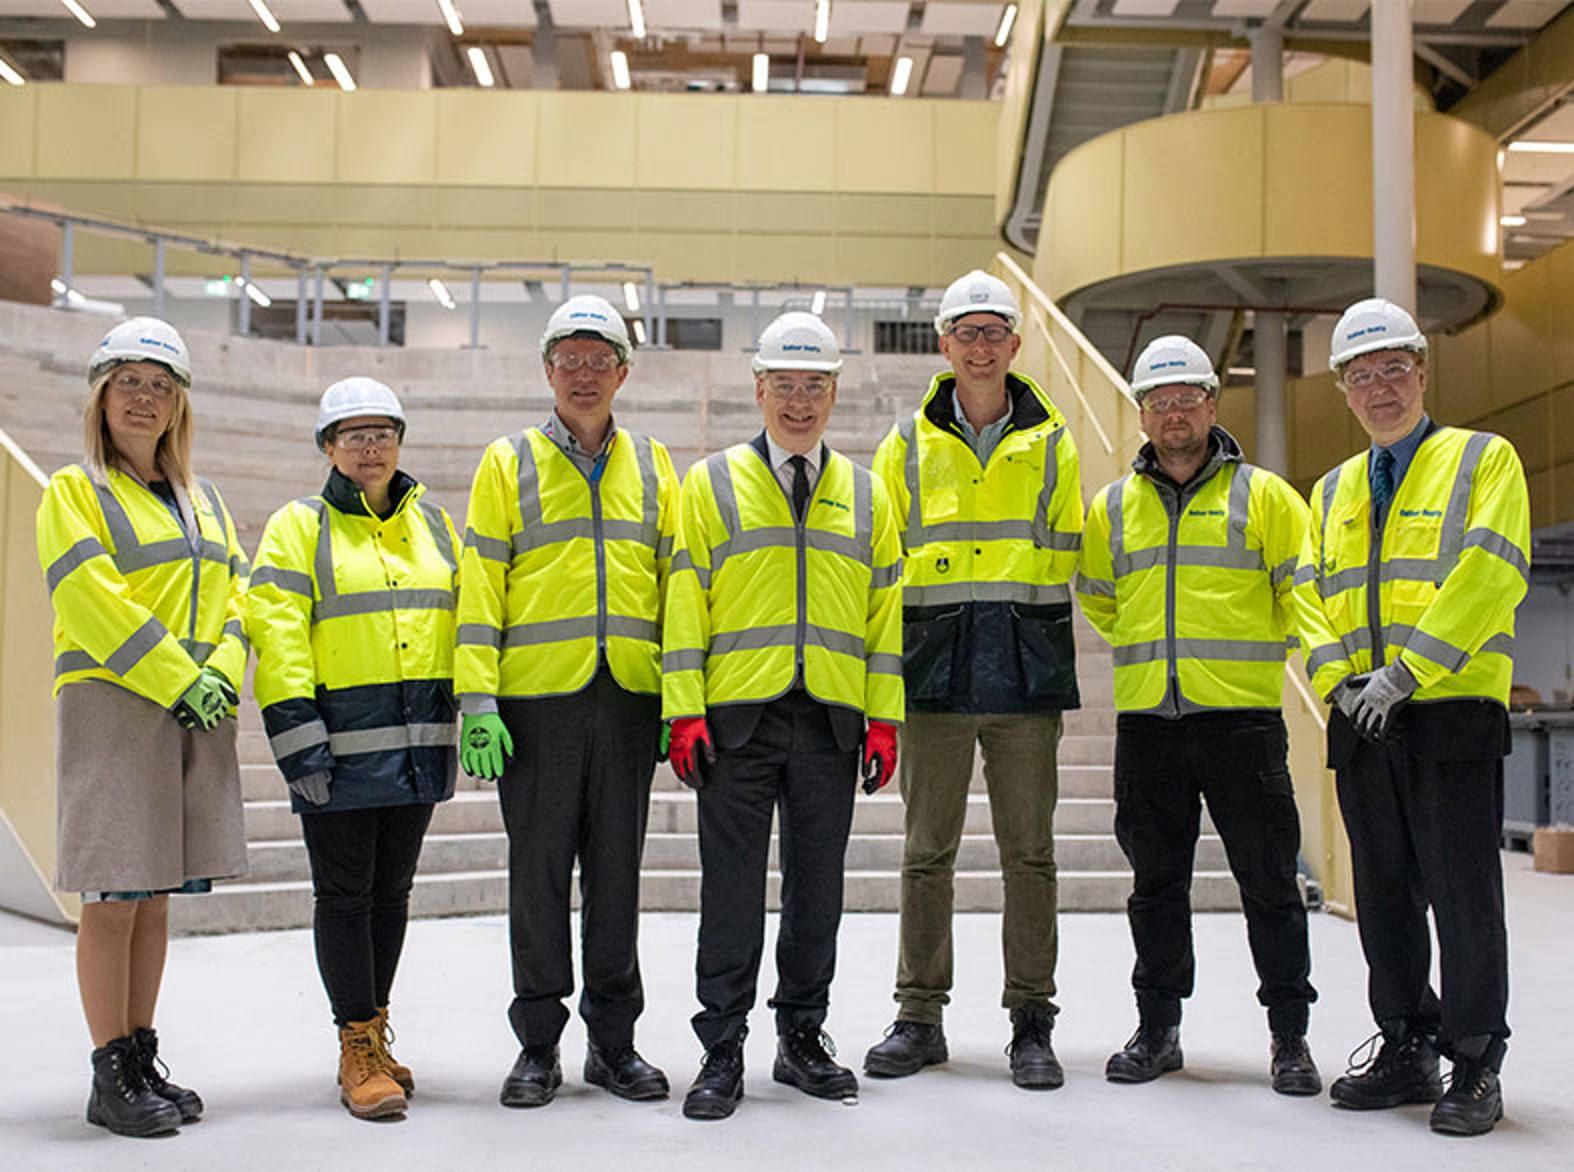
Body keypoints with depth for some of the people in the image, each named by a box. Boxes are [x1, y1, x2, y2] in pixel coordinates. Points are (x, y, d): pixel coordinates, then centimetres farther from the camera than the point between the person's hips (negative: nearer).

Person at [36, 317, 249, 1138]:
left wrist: (221, 674, -6)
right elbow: (94, 601, -12)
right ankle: (113, 1078, 3)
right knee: (113, 900, -4)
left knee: (154, 899, 9)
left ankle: (142, 1062, 16)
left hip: (197, 714, 6)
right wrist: (178, 681, -15)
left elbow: (233, 596, 12)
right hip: (113, 707, -6)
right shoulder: (74, 492, 0)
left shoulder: (203, 501, 19)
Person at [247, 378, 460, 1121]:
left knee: (392, 890, 13)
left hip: (417, 743, 5)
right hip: (339, 742, -4)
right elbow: (277, 636, -8)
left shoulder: (434, 524, 13)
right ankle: (358, 1051, 7)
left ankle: (375, 1032, 25)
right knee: (344, 894, 0)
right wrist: (296, 739, -16)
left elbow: (463, 622, 16)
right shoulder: (298, 528, 0)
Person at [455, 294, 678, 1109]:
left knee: (616, 871, 8)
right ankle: (538, 1045, 14)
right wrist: (478, 700, -8)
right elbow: (480, 586, 1)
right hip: (538, 698, -2)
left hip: (629, 697, 2)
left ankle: (613, 1040, 18)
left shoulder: (653, 467, 13)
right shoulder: (508, 464, 6)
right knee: (539, 870, 3)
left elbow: (676, 583, 12)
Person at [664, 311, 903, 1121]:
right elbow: (686, 603, 1)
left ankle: (802, 1038, 22)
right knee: (732, 887, 1)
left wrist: (885, 718, 4)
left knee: (818, 887, 9)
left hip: (831, 721, 2)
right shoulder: (711, 484, 6)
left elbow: (887, 612, 11)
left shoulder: (866, 495, 13)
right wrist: (684, 712, -6)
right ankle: (722, 1053, 11)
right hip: (737, 719, -2)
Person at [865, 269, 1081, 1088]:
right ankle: (920, 1018, 15)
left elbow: (1065, 556, 14)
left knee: (1029, 852, 3)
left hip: (1027, 675, 0)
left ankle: (1031, 1022, 12)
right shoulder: (908, 445, 9)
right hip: (936, 676, 0)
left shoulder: (1051, 445, 9)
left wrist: (1033, 627, 6)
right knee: (928, 851, 4)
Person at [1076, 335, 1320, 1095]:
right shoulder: (1112, 507, 11)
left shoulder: (1262, 495, 2)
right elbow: (1096, 600, 24)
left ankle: (1289, 1037, 13)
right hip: (1146, 720, 3)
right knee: (1156, 882, 10)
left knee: (1268, 881, 1)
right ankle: (1157, 1029, 21)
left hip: (1241, 717, -3)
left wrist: (1257, 653, 9)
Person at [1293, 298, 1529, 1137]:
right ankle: (1406, 1050, 22)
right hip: (1359, 721, 5)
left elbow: (1488, 575, -11)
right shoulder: (1332, 491, 19)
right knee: (1384, 894, 10)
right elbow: (1311, 594, 13)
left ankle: (1476, 1066, 9)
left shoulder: (1484, 459, 2)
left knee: (1462, 894, -3)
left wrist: (1407, 670, -17)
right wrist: (1338, 679, -5)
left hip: (1452, 712, -5)